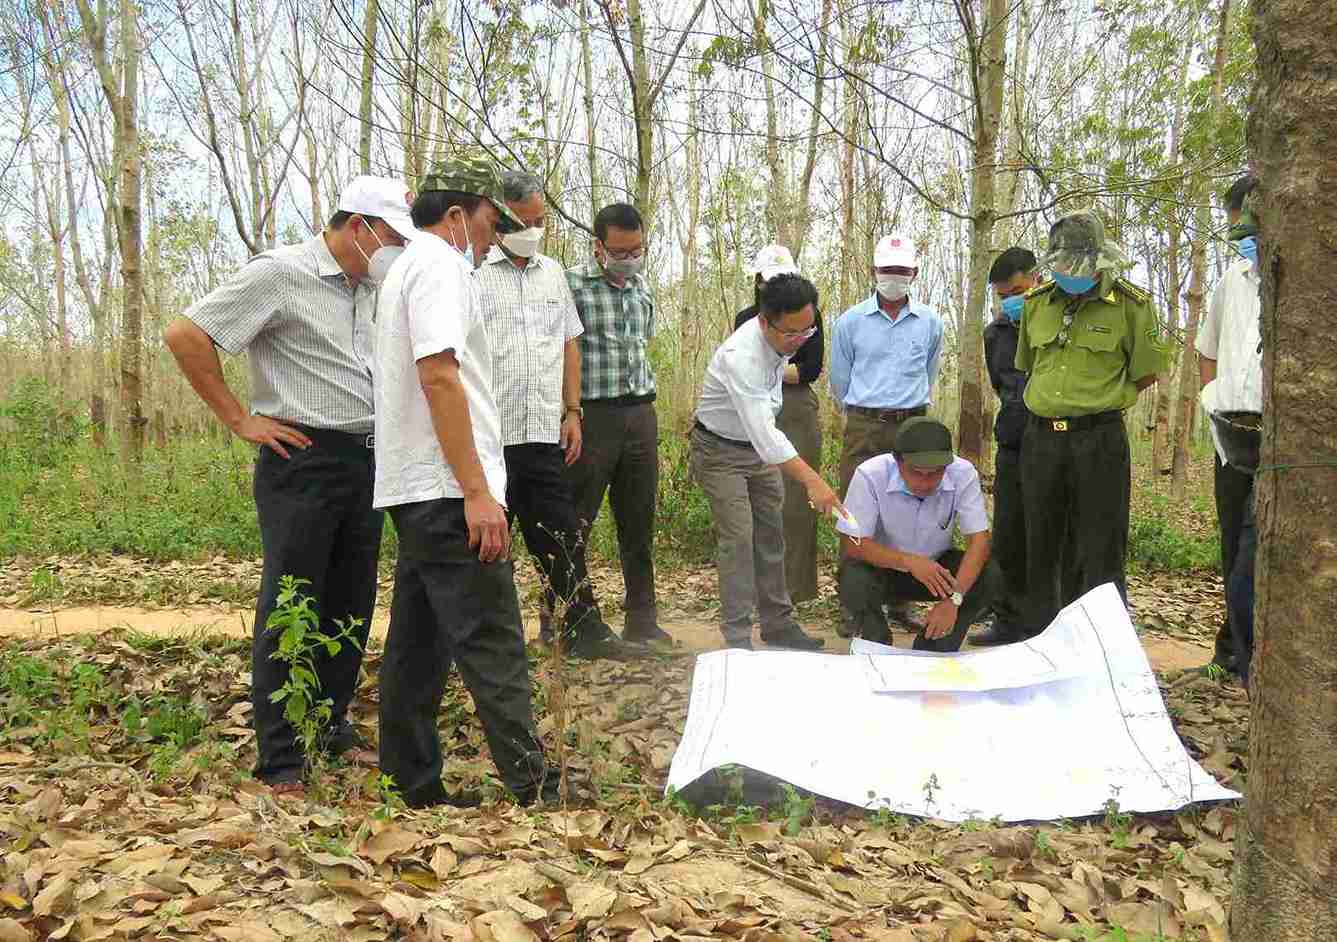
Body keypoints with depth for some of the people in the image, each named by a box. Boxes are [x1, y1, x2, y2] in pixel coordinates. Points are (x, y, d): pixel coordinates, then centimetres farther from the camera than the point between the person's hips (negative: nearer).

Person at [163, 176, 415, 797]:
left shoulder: (371, 289, 13)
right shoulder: (280, 273, -9)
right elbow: (185, 335, -13)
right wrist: (239, 420, -11)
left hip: (365, 460, 8)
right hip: (303, 461, -7)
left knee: (351, 606, 13)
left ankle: (332, 728, 28)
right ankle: (280, 762, 4)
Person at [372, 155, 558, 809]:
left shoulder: (408, 266, 23)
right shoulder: (439, 264, -9)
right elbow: (439, 376, -20)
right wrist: (477, 491, -22)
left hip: (411, 489, 11)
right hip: (447, 489, -11)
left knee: (417, 643, 11)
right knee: (492, 644, -8)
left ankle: (413, 785, 17)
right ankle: (533, 788, -3)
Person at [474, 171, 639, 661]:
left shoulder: (553, 273, 15)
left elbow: (569, 343, 19)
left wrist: (572, 411, 11)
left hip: (544, 433, 5)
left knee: (562, 534, 9)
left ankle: (583, 628, 18)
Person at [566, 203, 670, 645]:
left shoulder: (641, 286, 13)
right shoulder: (571, 284, -7)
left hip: (641, 413, 6)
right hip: (592, 414, -6)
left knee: (639, 521, 10)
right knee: (574, 524, 0)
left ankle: (642, 618, 19)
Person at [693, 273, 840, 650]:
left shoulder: (782, 340, -10)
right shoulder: (741, 356, -36)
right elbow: (763, 434, -44)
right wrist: (812, 481, -49)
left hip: (760, 448, 7)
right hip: (721, 449, -7)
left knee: (771, 537, 10)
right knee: (738, 539, -14)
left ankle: (778, 624, 21)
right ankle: (737, 640, -8)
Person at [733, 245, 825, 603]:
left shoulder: (808, 315, 7)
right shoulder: (746, 319, 13)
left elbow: (812, 369, -3)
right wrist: (791, 371, -4)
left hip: (798, 414, -1)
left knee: (797, 502, -3)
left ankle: (797, 586, 5)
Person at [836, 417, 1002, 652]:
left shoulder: (963, 474, -20)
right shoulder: (870, 476, -25)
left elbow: (979, 540, -21)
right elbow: (853, 544, -24)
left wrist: (954, 599, -35)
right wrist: (908, 561, -40)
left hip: (935, 567, 3)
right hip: (883, 565, -2)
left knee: (989, 576, -22)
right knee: (854, 582, -34)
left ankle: (930, 655, -3)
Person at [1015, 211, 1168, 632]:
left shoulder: (1131, 304, -3)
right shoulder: (1036, 303, 9)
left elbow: (1145, 374, 4)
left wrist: (1098, 401, 4)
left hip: (1099, 439, -4)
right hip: (1041, 438, 5)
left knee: (1098, 555, -2)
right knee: (1042, 549, 12)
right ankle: (1039, 638, 24)